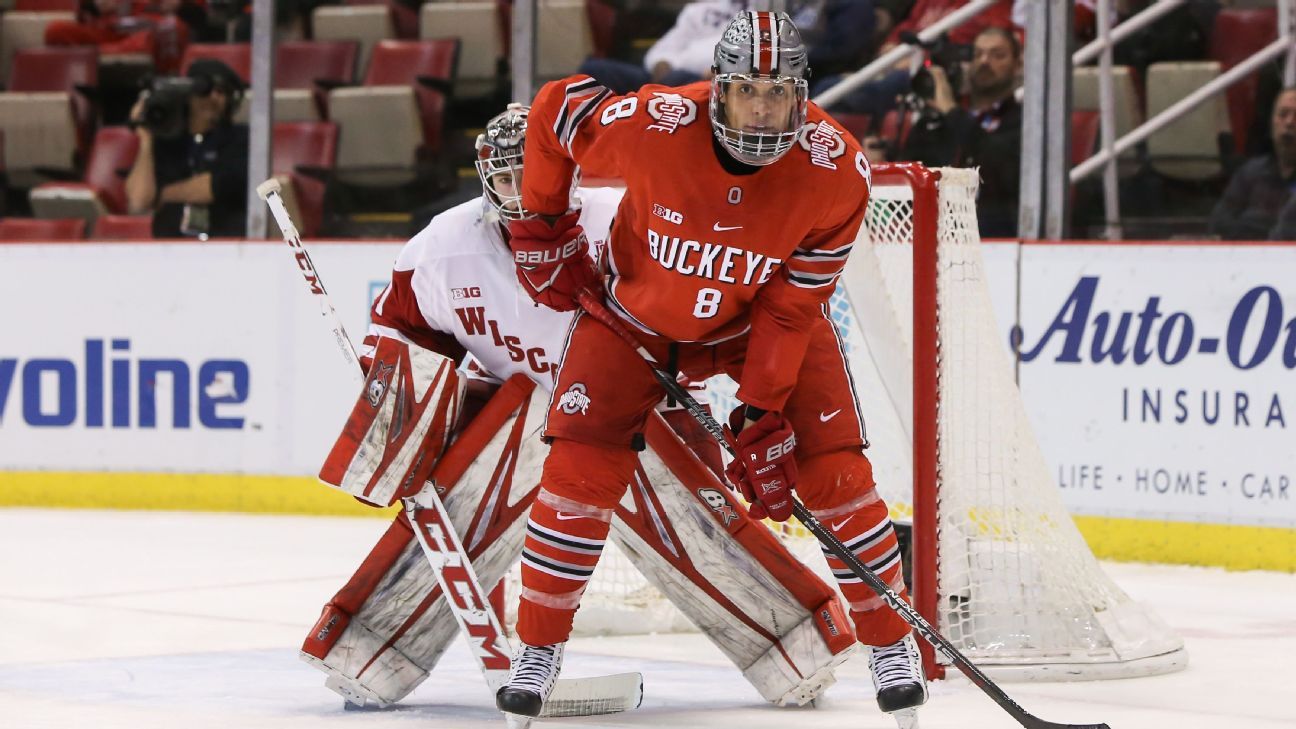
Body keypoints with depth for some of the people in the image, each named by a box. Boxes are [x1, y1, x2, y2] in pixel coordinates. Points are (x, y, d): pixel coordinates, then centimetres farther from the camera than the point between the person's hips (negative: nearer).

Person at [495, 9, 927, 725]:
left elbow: (791, 306, -22)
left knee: (834, 471, -9)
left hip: (760, 319, 1)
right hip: (638, 310, 0)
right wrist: (541, 227, -5)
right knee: (580, 470, -11)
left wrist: (761, 416, -25)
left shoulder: (835, 170, -28)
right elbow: (554, 107, -12)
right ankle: (537, 651, 4)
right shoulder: (655, 123, -32)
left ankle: (891, 647, 7)